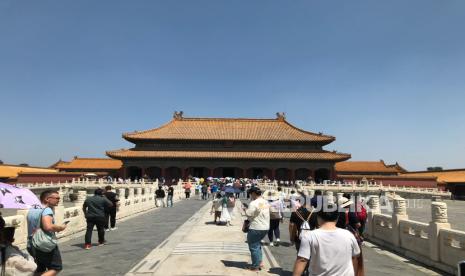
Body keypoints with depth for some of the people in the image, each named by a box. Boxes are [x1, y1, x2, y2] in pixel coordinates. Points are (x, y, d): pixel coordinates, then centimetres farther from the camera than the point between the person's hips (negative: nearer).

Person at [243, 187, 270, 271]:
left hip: (256, 228, -8)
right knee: (257, 244, 25)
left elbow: (248, 214, -20)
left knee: (254, 246, 6)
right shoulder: (266, 202, 8)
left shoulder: (254, 203, -18)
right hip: (266, 227, 8)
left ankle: (255, 266, 14)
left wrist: (246, 210, -1)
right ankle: (260, 262, 23)